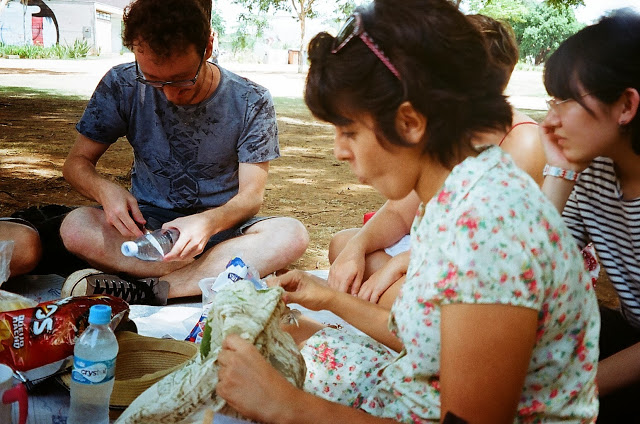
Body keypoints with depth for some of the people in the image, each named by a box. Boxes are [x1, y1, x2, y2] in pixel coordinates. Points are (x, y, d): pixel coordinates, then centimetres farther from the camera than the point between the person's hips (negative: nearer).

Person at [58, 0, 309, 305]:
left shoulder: (251, 103, -10)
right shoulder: (122, 86, -7)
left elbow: (251, 194, -10)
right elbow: (77, 161, -1)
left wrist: (210, 221, -33)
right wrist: (105, 190, -26)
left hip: (223, 226, 0)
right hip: (148, 222, 1)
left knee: (291, 236, -31)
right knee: (76, 227, -30)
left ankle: (145, 290, -31)